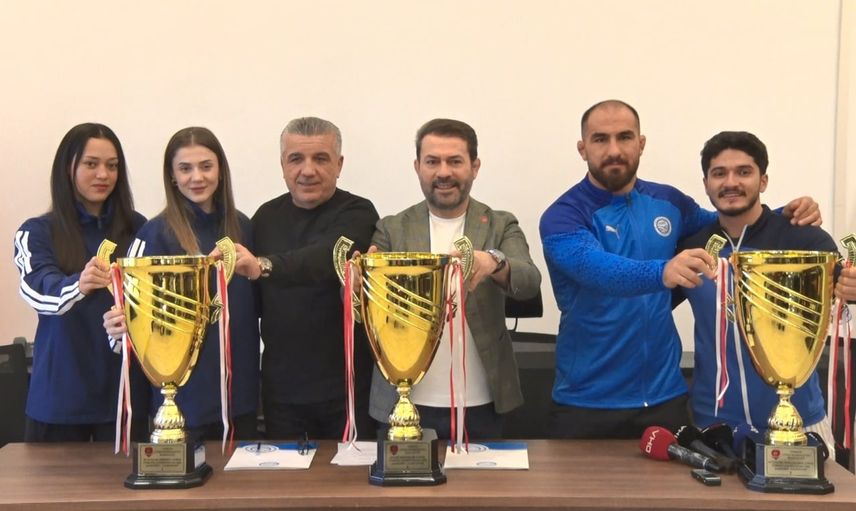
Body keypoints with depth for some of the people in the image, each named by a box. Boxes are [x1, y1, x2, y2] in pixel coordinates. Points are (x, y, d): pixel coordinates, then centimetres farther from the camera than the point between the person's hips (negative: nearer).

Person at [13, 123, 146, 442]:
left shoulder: (137, 228, 5)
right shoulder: (37, 232, 0)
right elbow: (39, 289, -18)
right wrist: (78, 285, -40)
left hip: (124, 388, 1)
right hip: (60, 392, -1)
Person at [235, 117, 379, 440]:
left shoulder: (356, 214, -8)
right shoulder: (267, 216, 7)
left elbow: (328, 256, -30)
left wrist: (263, 266, -44)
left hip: (345, 387, -4)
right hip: (280, 385, 4)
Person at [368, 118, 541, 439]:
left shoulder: (501, 227, 3)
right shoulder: (392, 230, 3)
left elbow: (530, 282, -14)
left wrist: (494, 262, -36)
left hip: (481, 406, 0)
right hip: (406, 404, 0)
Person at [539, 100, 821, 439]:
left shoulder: (666, 202, 4)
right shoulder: (562, 217, -11)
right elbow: (597, 268, -30)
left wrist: (783, 217, 2)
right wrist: (662, 272, -49)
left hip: (664, 395, 4)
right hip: (587, 401, -4)